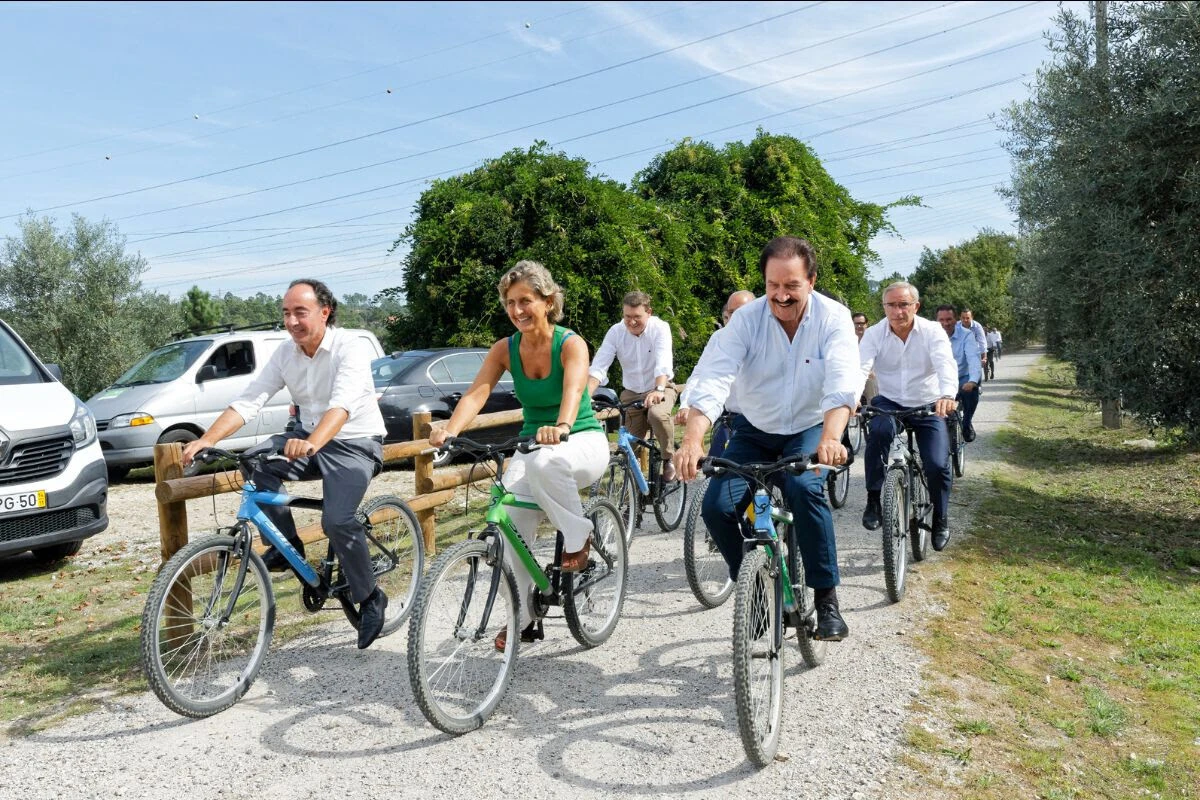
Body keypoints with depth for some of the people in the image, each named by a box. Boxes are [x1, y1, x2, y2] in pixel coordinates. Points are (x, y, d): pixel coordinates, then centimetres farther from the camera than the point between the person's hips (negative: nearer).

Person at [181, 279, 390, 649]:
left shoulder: (350, 347, -19)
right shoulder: (285, 354, -1)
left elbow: (342, 404, -36)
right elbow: (248, 401, -8)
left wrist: (312, 444, -53)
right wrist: (206, 440, -22)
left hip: (355, 443, -6)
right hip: (308, 439, 6)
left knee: (337, 520, -25)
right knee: (256, 462, -20)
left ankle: (371, 598, -2)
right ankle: (288, 545, -2)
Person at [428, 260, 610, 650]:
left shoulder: (571, 343, -15)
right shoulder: (505, 349, -3)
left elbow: (573, 389, -35)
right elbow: (476, 393, -18)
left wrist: (561, 427, -57)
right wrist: (450, 430, -38)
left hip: (583, 442, -4)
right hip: (532, 443, 4)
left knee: (543, 462, -39)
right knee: (509, 523, -19)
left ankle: (579, 534, -13)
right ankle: (522, 616, -1)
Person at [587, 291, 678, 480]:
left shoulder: (660, 328, -17)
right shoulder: (616, 332, -12)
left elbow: (663, 363, -32)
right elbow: (598, 367, -21)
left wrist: (659, 390, -50)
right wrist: (585, 396, -37)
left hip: (659, 389, -3)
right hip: (631, 393, 3)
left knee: (657, 415, -34)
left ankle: (668, 459, -11)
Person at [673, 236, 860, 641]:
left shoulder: (833, 318, -17)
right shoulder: (746, 318, -17)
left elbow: (843, 382, -31)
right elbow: (712, 378, -29)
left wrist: (831, 437, -50)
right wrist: (692, 439, -45)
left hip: (809, 430, -1)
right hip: (754, 432, 2)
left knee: (804, 488, -32)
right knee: (716, 507, -17)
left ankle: (826, 599, -15)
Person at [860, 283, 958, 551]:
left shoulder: (932, 331, -12)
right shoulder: (874, 334, -10)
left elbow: (946, 364, -29)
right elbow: (860, 367, -25)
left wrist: (947, 395, -50)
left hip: (928, 406, 0)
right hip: (889, 402, 0)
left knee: (937, 465, -13)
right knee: (879, 431, -34)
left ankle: (941, 519, 17)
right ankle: (874, 500, -20)